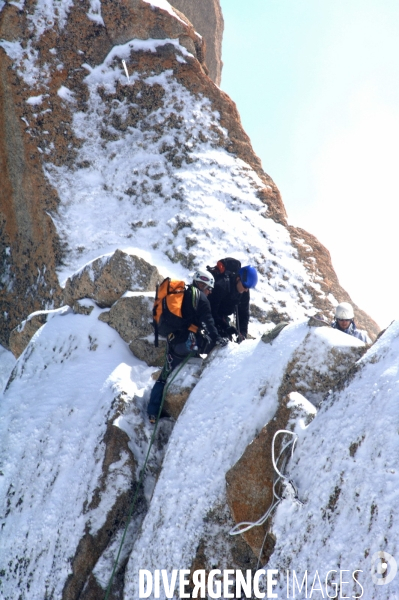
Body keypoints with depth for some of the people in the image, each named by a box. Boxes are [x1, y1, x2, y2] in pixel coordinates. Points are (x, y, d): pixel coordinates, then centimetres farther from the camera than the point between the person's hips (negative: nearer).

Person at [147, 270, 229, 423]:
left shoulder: (180, 295, 26)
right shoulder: (200, 297, 3)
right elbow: (207, 320, -10)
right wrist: (216, 338, -14)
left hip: (173, 341, 8)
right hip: (189, 341, -8)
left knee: (165, 376, 14)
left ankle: (153, 413, 11)